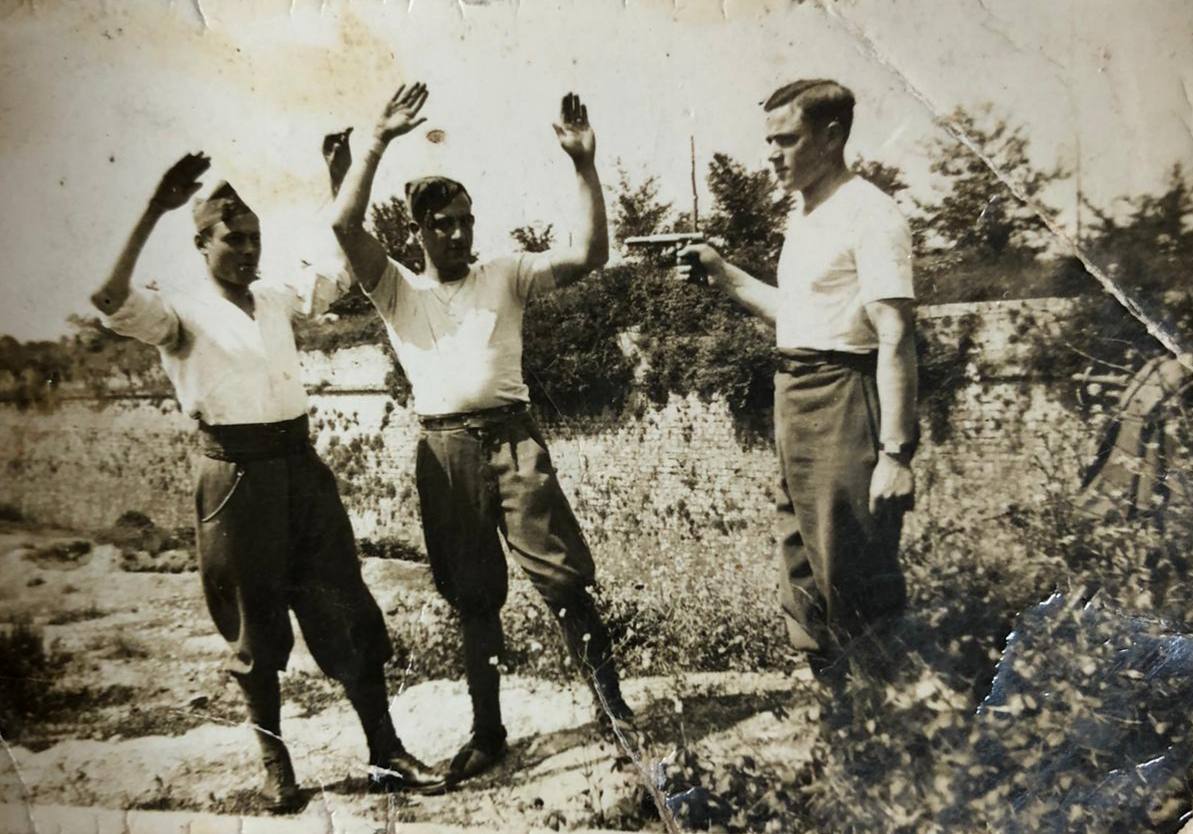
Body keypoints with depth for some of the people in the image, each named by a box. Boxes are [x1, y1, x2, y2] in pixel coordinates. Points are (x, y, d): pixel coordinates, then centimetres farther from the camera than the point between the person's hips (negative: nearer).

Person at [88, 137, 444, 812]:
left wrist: (341, 182, 10)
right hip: (238, 473, -5)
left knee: (348, 609, 4)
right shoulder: (182, 312, -3)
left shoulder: (276, 300, 14)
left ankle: (386, 753, 13)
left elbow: (343, 269, 21)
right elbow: (112, 301, -21)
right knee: (256, 624, 6)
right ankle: (276, 762, 24)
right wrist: (155, 211, -28)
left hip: (301, 463, 5)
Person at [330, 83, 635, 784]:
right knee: (473, 596, 10)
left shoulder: (505, 276, 11)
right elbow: (346, 225, -4)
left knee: (563, 574, -6)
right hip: (444, 448, 1)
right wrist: (380, 141, -8)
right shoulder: (399, 291, 11)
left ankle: (611, 700, 9)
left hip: (512, 435, -1)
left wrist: (585, 165, -8)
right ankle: (488, 732, 21)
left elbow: (591, 255, 0)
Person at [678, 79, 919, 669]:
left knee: (856, 581, -3)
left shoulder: (868, 214, -13)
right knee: (806, 579, 18)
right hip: (795, 399, 10)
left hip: (844, 404, -10)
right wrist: (723, 275, 16)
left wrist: (895, 453, -25)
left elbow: (895, 337, -20)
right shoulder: (803, 215, 16)